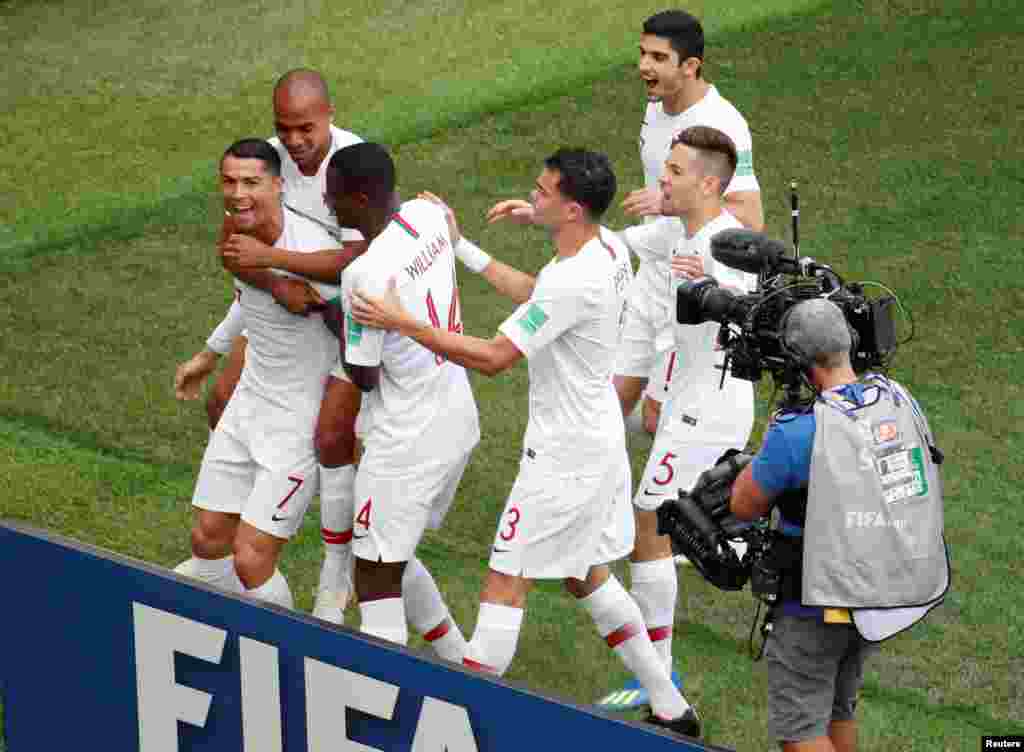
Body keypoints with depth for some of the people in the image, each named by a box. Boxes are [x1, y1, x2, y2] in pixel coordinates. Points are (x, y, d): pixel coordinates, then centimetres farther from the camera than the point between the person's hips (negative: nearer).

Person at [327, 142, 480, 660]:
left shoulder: (366, 275, -26)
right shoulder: (429, 215, -3)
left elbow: (363, 377, -14)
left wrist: (335, 319, 0)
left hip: (408, 440, -9)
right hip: (458, 421, 9)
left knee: (376, 580, 0)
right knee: (397, 563, 23)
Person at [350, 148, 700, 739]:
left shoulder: (573, 282, -29)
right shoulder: (609, 248, 0)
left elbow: (493, 357, -26)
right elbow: (537, 297, 17)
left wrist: (404, 323, -22)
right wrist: (462, 247, 17)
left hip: (566, 458, -10)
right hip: (601, 443, 10)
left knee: (505, 583, -2)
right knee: (587, 576, 22)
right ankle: (671, 710, 28)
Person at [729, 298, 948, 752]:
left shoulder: (798, 432, -25)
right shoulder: (900, 401, -6)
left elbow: (743, 507, -10)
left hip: (817, 610, -7)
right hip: (894, 591, 7)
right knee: (838, 709, 24)